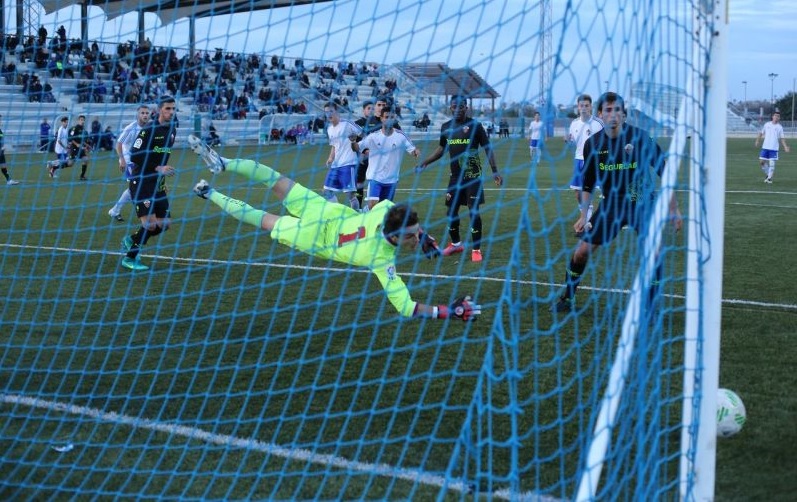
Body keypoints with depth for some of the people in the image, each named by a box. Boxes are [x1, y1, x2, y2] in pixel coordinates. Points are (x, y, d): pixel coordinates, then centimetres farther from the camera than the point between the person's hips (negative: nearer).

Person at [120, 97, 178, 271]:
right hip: (140, 182, -8)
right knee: (150, 224, -14)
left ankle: (131, 241, 28)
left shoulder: (172, 128, 8)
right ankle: (129, 258, 5)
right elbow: (134, 156, -19)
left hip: (157, 183, 8)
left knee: (164, 224, 5)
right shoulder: (149, 129, -16)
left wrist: (163, 169, 11)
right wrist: (158, 168, -22)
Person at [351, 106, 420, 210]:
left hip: (391, 179, 2)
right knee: (372, 205, -19)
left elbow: (412, 150, -3)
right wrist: (353, 142, -27)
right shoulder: (373, 136, -5)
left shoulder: (400, 136, -3)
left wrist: (416, 152, -27)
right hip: (375, 177, -2)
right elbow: (357, 148, -4)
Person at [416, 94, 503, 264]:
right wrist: (426, 162, 10)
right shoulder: (446, 127, 5)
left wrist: (494, 171, -12)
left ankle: (476, 249, 1)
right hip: (455, 176, 5)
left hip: (473, 176, -5)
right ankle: (456, 244, 31)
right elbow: (442, 148, 20)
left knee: (473, 211, -7)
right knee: (451, 211, 11)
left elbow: (488, 148, -6)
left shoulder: (474, 125, -8)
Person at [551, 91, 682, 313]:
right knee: (581, 251, -2)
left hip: (642, 201, -2)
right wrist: (583, 215, 4)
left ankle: (651, 307, -1)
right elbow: (588, 184, 8)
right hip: (611, 203, 3)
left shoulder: (640, 137, -16)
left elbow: (664, 172, -8)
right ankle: (567, 299, 20)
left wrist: (674, 209, -8)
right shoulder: (593, 144, -7)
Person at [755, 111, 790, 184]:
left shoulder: (780, 127, 3)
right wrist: (757, 141, 8)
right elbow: (761, 133, 16)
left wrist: (785, 147, -6)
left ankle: (769, 178, 3)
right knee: (762, 161, -2)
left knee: (771, 163, -8)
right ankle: (767, 174, 19)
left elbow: (782, 138, 5)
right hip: (765, 147, 2)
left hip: (774, 148, -2)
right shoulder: (767, 124, 6)